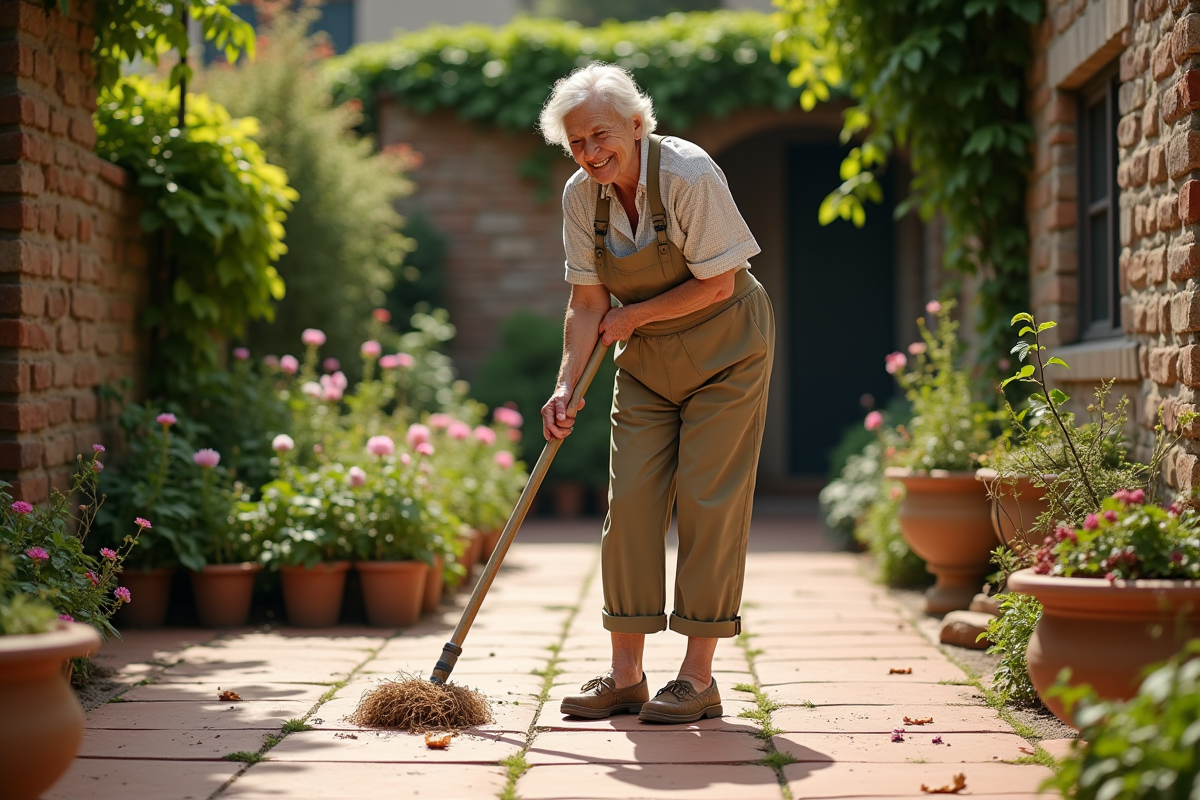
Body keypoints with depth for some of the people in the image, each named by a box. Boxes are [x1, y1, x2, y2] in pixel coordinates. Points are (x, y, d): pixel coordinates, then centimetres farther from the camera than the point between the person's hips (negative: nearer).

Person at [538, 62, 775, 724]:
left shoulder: (687, 174, -24)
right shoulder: (581, 195, -7)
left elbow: (718, 283, -20)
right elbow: (588, 304, -4)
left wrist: (632, 315, -14)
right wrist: (565, 387, -14)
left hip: (725, 349, -5)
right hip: (648, 359, 5)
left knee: (707, 499, -8)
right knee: (630, 500, -1)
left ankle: (698, 677, -2)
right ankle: (625, 676, 5)